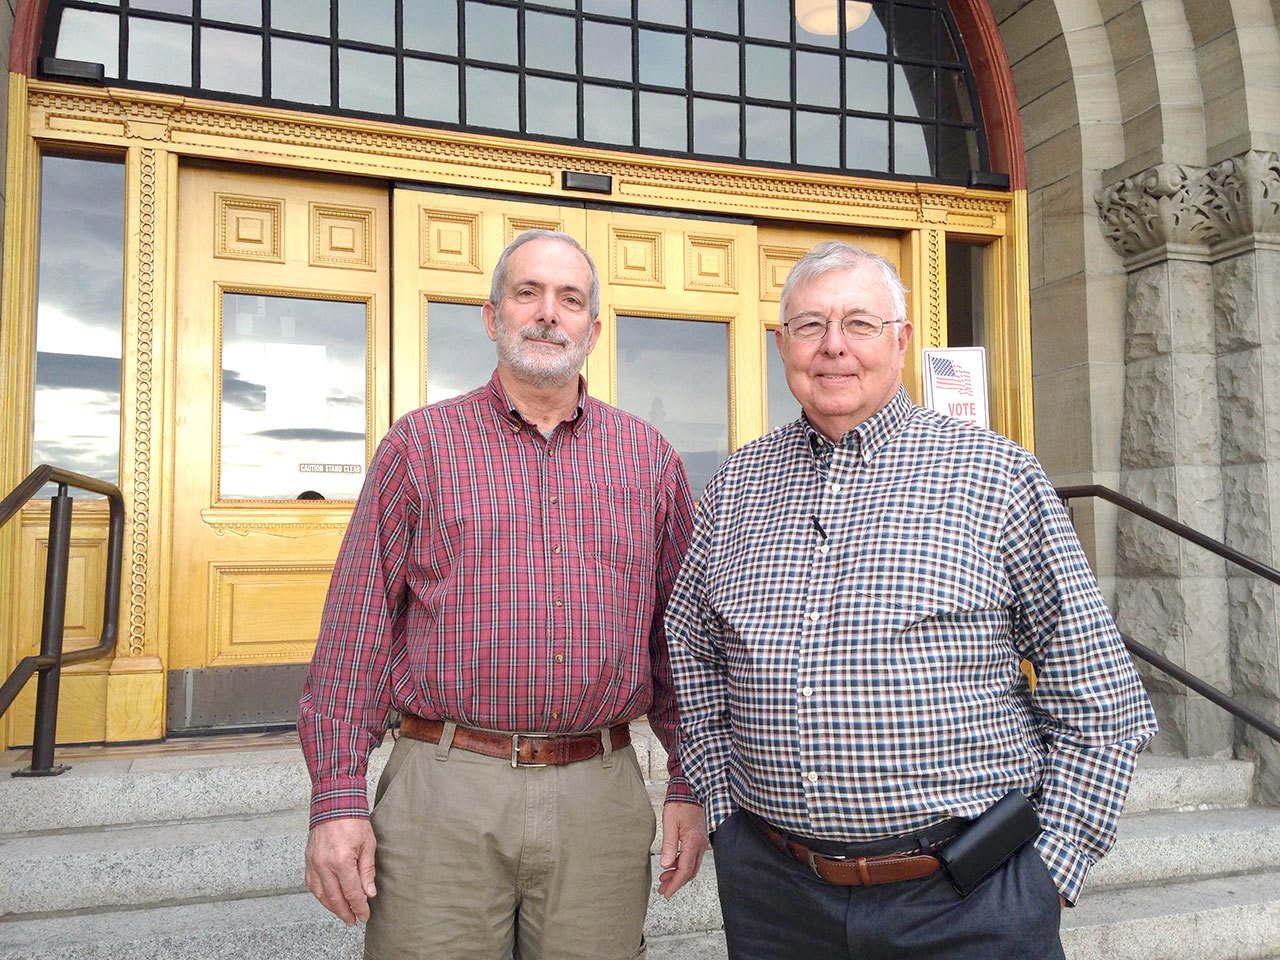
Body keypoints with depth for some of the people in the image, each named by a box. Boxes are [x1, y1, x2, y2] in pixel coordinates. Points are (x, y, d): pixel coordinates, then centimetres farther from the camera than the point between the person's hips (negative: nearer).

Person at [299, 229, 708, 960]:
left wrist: (691, 787, 6)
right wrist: (337, 800, -6)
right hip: (445, 791, -1)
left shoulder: (650, 458, 8)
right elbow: (357, 630, -1)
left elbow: (681, 637, 9)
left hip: (601, 795, 2)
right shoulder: (420, 445, 2)